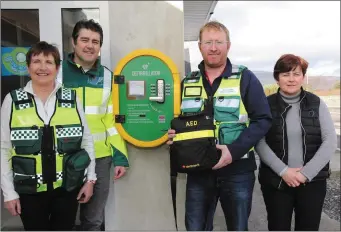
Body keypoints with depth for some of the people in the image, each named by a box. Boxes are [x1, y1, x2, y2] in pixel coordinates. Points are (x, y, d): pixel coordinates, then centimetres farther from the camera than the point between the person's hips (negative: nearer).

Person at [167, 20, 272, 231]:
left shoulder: (245, 78, -2)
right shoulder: (187, 82, 9)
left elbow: (263, 119, -8)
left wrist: (234, 151, -20)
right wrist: (173, 134, -8)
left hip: (237, 170, -2)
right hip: (198, 171, 3)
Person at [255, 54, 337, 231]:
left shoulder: (317, 103, 2)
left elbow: (330, 141, -3)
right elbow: (259, 143, -7)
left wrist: (306, 173, -12)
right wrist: (283, 171, -16)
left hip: (312, 181, 1)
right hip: (275, 181, -1)